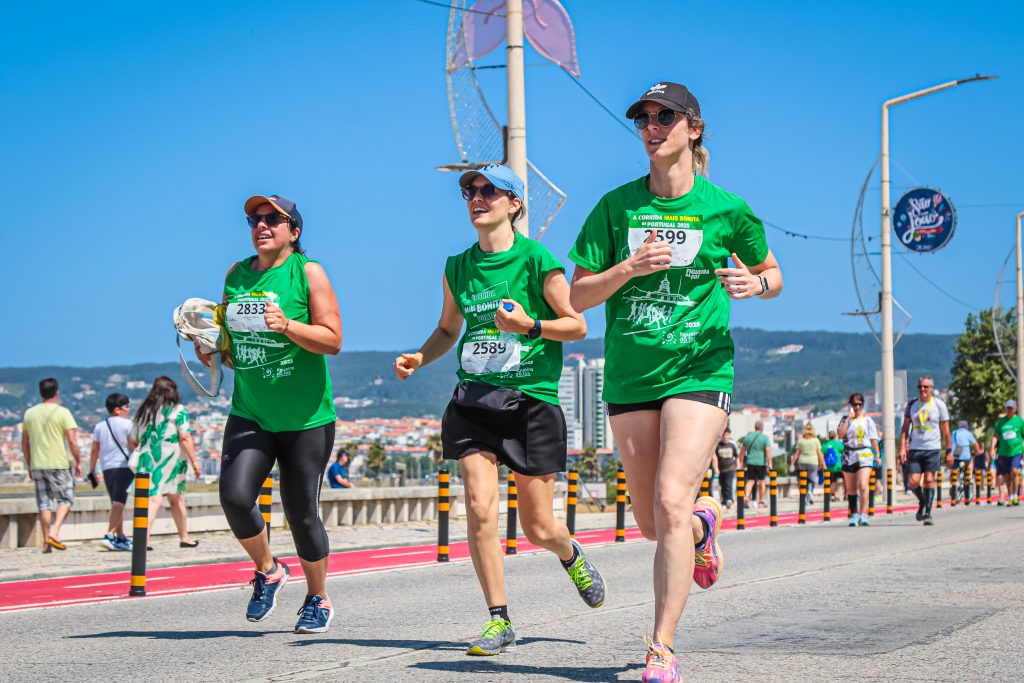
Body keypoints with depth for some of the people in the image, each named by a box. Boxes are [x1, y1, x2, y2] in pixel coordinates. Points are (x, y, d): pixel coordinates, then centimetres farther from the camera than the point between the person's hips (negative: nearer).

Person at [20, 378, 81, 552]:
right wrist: (78, 462, 1)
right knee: (65, 499, 7)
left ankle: (46, 542, 7)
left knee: (44, 503, 8)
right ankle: (54, 533, -11)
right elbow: (72, 441, -9)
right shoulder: (62, 412, -5)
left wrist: (29, 465, 22)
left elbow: (24, 443, 13)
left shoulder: (29, 413, 8)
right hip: (59, 464, -4)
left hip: (37, 465, 4)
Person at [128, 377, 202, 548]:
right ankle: (184, 538, 25)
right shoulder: (177, 410, -2)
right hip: (171, 461, -3)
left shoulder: (143, 411, 12)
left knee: (153, 500, -7)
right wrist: (194, 461, -8)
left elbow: (132, 440, 15)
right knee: (177, 500, 14)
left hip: (147, 461, 3)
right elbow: (185, 438, -10)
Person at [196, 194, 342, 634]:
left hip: (306, 418, -4)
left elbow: (333, 340, -11)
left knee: (301, 511, 1)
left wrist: (287, 325, -25)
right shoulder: (236, 275, 10)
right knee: (235, 495, -16)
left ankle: (318, 599, 23)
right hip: (249, 414, 4)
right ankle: (267, 571, 11)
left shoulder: (308, 273, -4)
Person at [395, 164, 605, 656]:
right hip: (473, 400, 3)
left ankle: (571, 556, 41)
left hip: (532, 399, -3)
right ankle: (499, 622, -3)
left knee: (538, 529, 3)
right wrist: (418, 358, 5)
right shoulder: (457, 267, 9)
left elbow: (577, 325, -1)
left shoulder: (537, 260, -5)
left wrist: (529, 325, -17)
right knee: (479, 508, -14)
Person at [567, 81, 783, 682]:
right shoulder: (617, 206, 3)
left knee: (671, 502, -18)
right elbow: (578, 296, 2)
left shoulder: (725, 209, 0)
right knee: (651, 521, 9)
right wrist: (630, 267, -16)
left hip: (700, 370, -3)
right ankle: (705, 521, 46)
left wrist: (754, 283, -9)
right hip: (630, 377, 3)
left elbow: (771, 273, 15)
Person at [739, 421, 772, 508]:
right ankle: (761, 502, 16)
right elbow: (768, 451, -13)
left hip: (750, 462, 2)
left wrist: (741, 462, 17)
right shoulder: (765, 438, -6)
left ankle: (747, 496, -21)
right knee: (762, 481, 10)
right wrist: (769, 463, -10)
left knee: (750, 481, 5)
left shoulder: (747, 436, 6)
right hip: (761, 462, -2)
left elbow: (742, 450, 10)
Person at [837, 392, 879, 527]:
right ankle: (854, 515, 19)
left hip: (865, 455, -2)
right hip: (849, 456, 2)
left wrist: (877, 455, 5)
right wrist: (848, 419, -9)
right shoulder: (845, 419, 8)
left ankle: (863, 515, -19)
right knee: (851, 489, 7)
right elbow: (840, 435, -8)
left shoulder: (868, 420, 9)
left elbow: (873, 439, 11)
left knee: (863, 486, -18)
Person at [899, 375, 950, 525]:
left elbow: (945, 429, 4)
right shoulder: (912, 405, 8)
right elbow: (905, 428, 12)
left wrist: (949, 451, 1)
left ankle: (928, 513, 0)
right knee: (913, 482, -5)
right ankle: (922, 502, 24)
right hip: (915, 449, 2)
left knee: (929, 480, -8)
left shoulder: (939, 404, 0)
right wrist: (902, 448, 2)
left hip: (933, 449, -2)